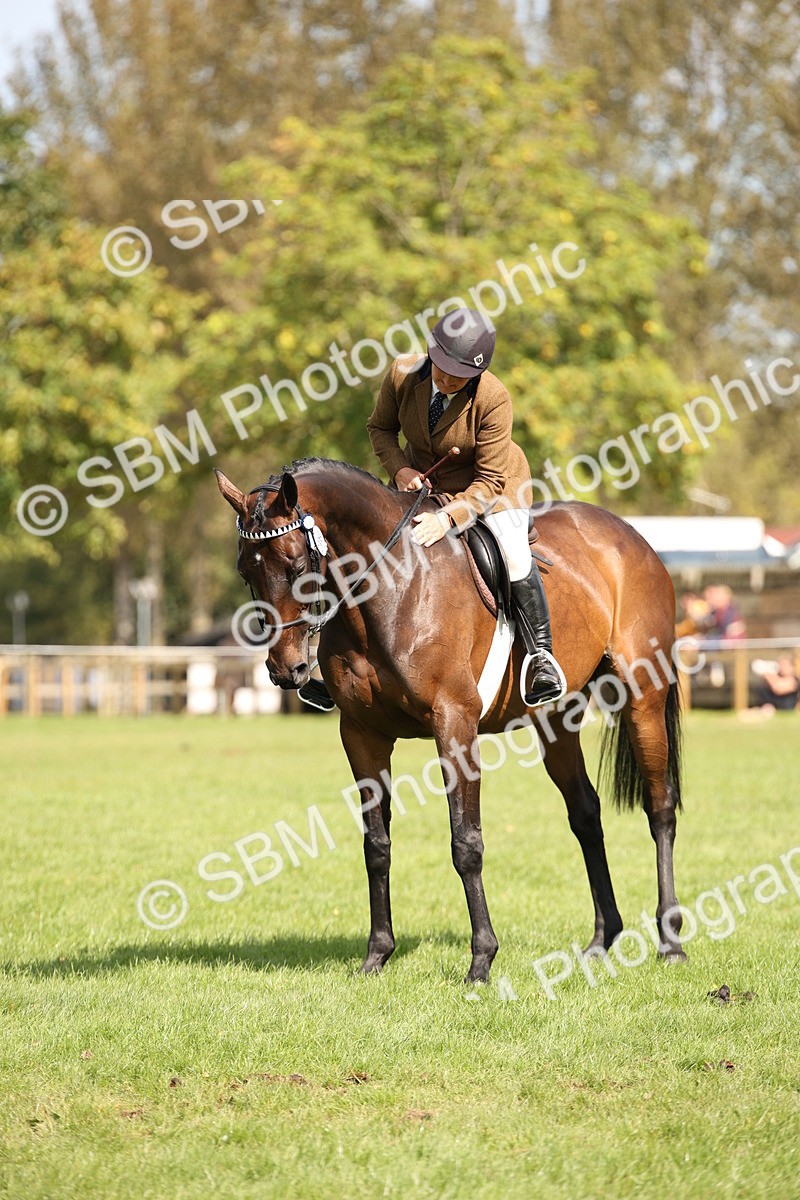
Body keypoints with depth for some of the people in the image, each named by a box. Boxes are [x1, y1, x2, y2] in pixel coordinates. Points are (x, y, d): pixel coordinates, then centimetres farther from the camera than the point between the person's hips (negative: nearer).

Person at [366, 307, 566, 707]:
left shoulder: (493, 399, -31)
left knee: (515, 558, -23)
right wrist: (399, 469, -23)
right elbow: (380, 428, -4)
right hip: (421, 479, 4)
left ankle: (541, 655, -6)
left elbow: (489, 481, -27)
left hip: (490, 481, -4)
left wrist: (450, 518, -41)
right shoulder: (403, 374, -23)